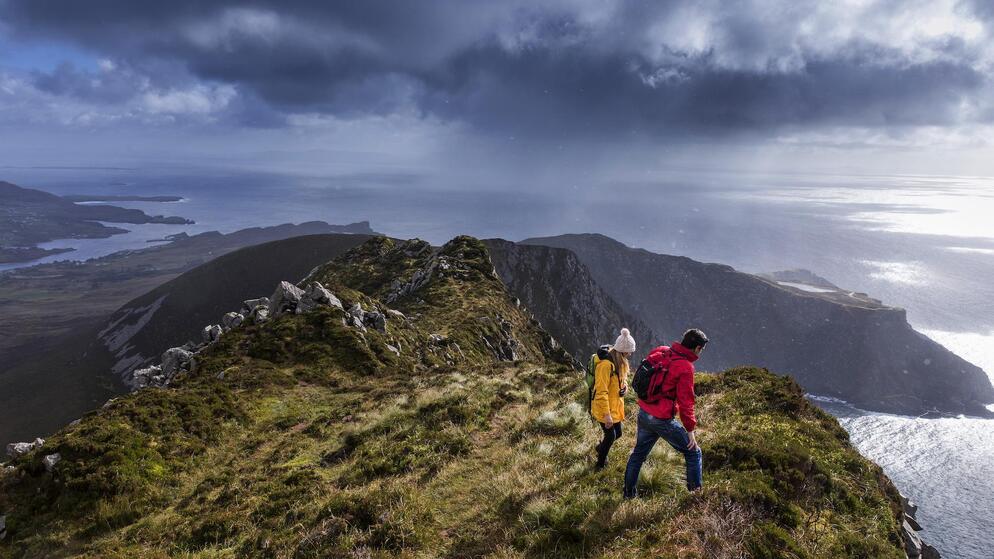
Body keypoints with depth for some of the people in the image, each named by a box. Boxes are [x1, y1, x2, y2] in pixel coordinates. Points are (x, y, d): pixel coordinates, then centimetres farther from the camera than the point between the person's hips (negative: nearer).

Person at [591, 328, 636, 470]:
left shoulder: (621, 362, 1)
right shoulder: (606, 364, -28)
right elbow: (601, 392, -26)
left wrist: (625, 386, -4)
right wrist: (606, 414, -25)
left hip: (616, 406, 9)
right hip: (604, 408, -8)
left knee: (617, 434, 18)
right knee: (611, 436, 1)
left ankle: (601, 448, 48)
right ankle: (600, 464, 24)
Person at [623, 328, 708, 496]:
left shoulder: (659, 352, 2)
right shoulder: (685, 367, -18)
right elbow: (686, 402, -16)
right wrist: (690, 429, -5)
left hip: (643, 414, 7)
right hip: (663, 420, -7)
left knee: (638, 453, 23)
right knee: (693, 453, 10)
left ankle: (629, 493, 35)